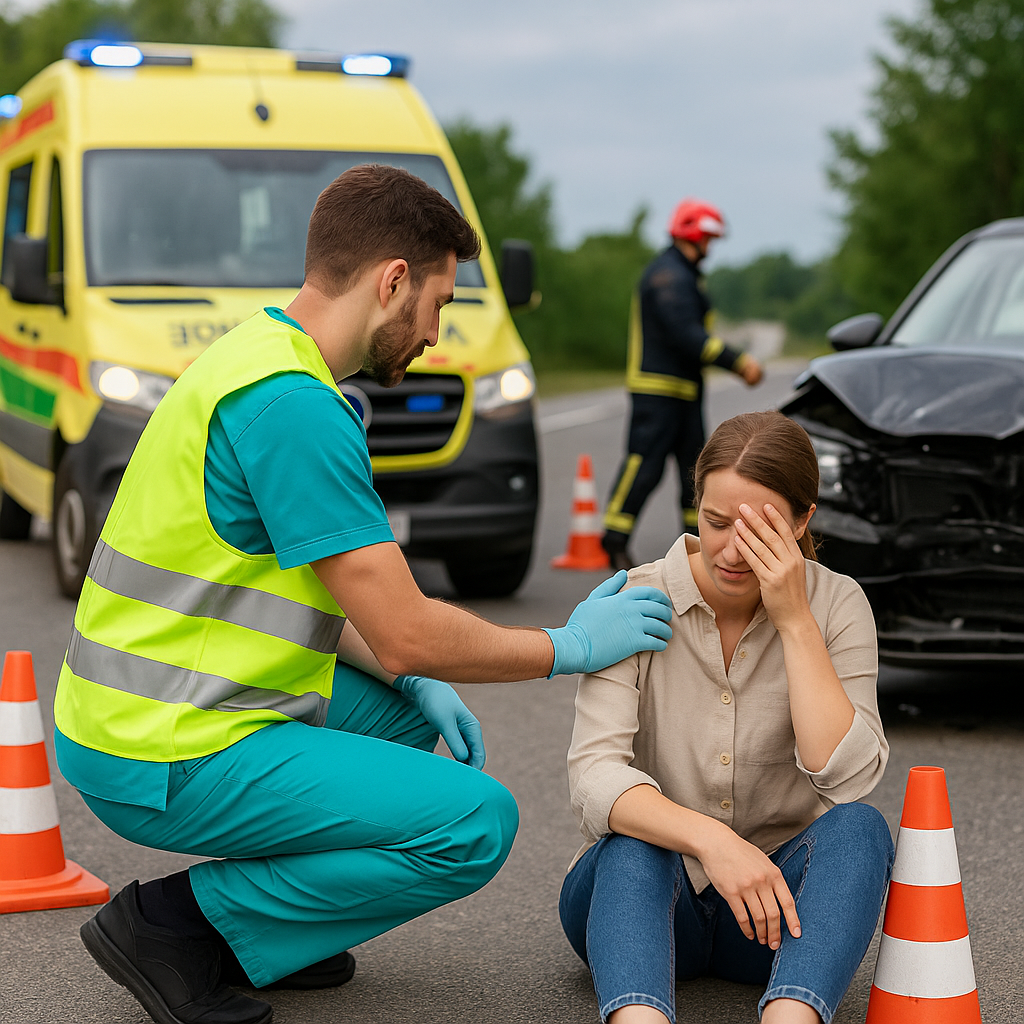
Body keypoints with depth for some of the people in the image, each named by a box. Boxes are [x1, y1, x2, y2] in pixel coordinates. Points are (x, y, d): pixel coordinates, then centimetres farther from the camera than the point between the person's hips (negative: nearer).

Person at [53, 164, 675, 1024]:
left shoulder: (260, 358, 12)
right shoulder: (294, 405, -21)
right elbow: (406, 633, -20)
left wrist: (417, 684, 8)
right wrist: (570, 647, -5)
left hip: (129, 718, 10)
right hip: (169, 763, -10)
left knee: (408, 707, 25)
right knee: (476, 823, -11)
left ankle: (249, 924, 13)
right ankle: (178, 921, -4)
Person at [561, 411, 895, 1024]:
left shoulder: (836, 605, -4)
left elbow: (849, 780, -17)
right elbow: (594, 776, -22)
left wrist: (794, 621, -21)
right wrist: (708, 838, -39)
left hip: (773, 899, 1)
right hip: (645, 886, -1)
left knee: (858, 828, -29)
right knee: (632, 841, -34)